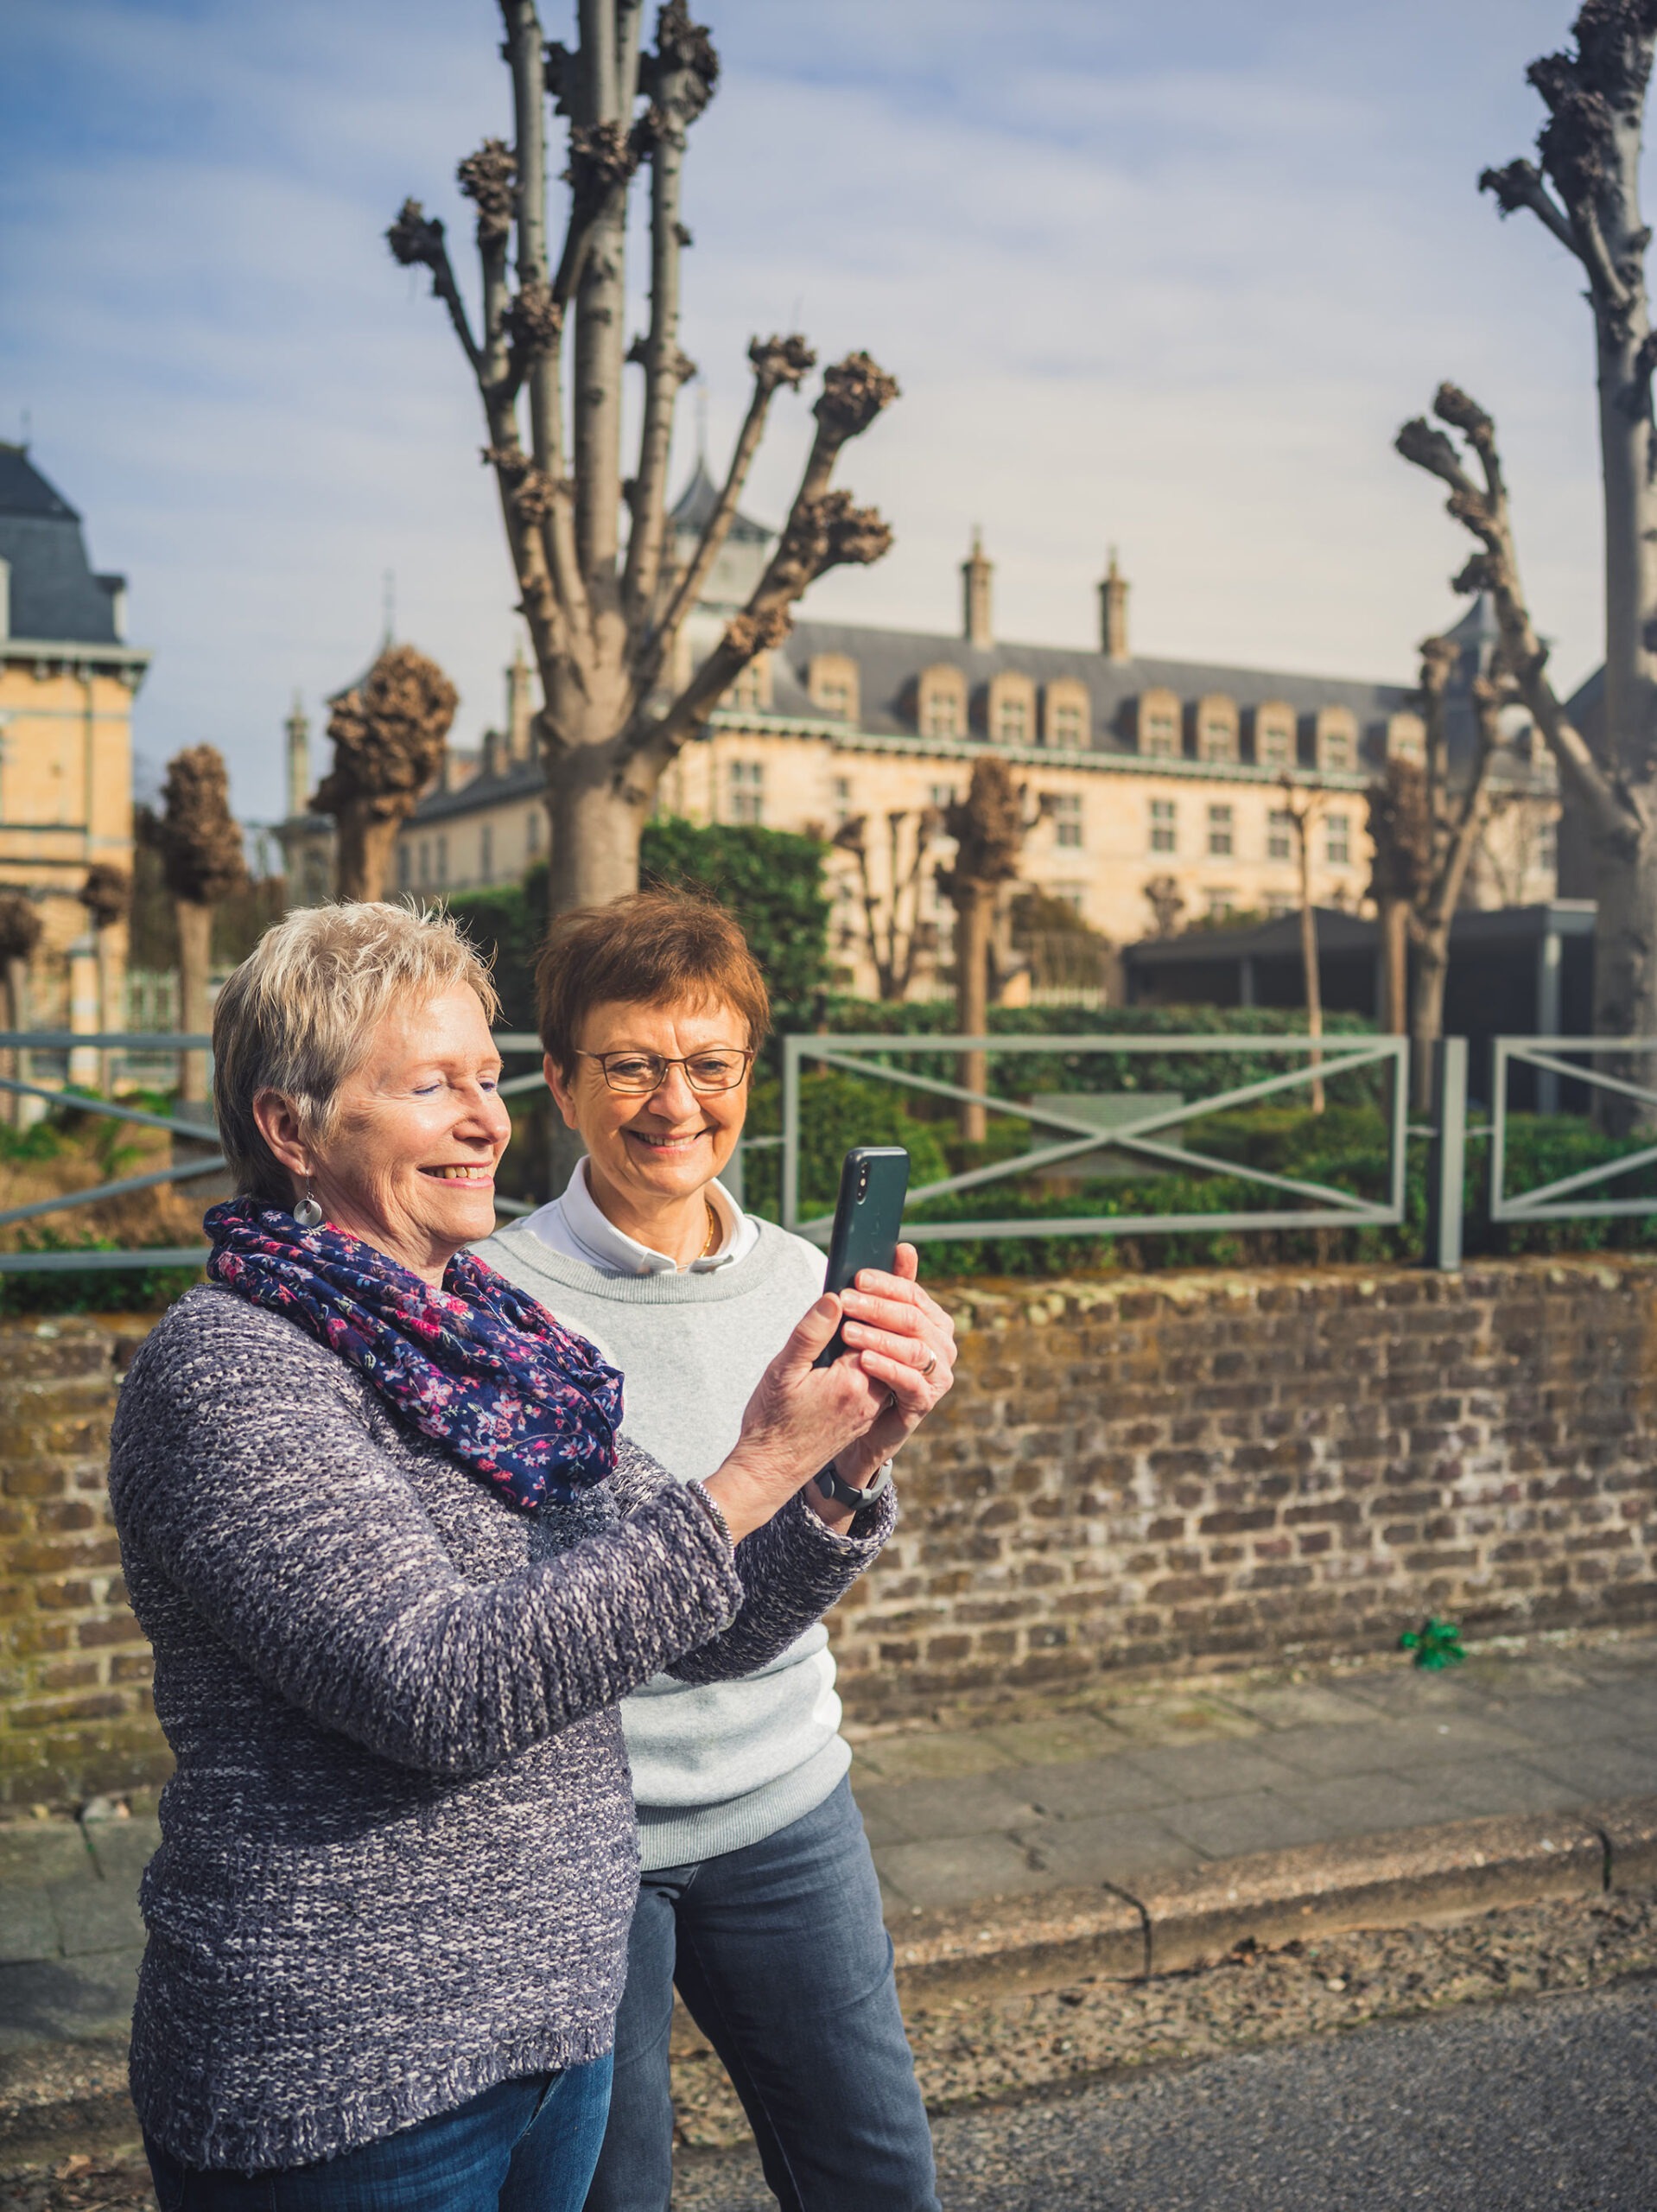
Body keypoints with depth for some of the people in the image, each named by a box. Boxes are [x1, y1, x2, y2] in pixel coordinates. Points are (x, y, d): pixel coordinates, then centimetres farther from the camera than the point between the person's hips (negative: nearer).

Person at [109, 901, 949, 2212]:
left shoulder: (497, 1344, 6)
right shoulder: (227, 1371, -16)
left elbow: (710, 1633, 5)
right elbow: (438, 1693, -26)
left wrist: (844, 1459, -12)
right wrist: (747, 1477, -27)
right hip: (339, 2095, -7)